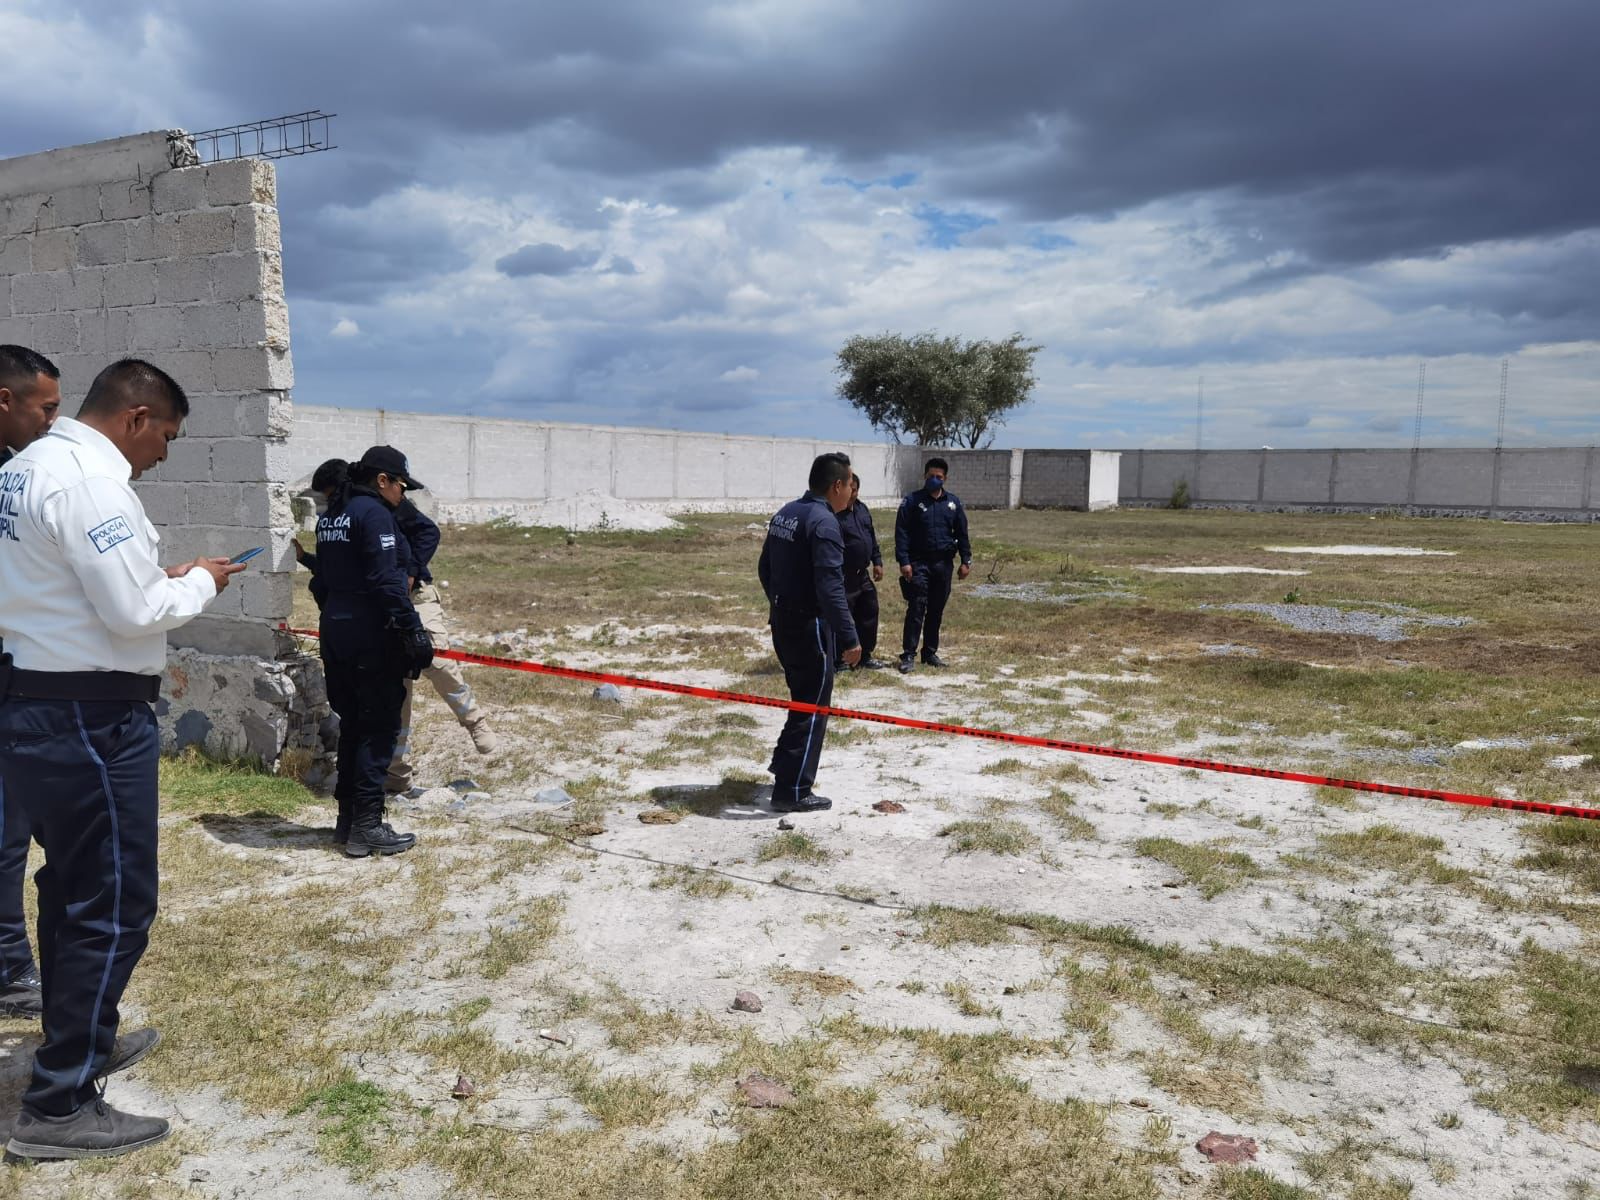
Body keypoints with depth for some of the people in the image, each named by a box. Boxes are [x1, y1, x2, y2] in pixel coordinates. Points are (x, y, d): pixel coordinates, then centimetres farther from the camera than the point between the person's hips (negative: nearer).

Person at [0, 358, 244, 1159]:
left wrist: (161, 577, 11)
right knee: (116, 905, -2)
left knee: (72, 888, 22)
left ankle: (84, 1040, 38)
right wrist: (198, 583, -4)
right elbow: (135, 613, -21)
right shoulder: (89, 479, -19)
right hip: (89, 720, -11)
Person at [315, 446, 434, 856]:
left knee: (352, 724, 15)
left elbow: (324, 576, 19)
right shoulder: (374, 513, -13)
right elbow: (386, 580, -20)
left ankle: (348, 817, 22)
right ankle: (366, 826, -2)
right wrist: (414, 632, -20)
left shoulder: (330, 515, 15)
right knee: (379, 729, -3)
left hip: (335, 633, 9)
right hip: (372, 636, -9)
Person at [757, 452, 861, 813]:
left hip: (782, 622, 9)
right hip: (810, 627, -9)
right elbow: (830, 587, -26)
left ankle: (784, 763, 33)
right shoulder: (823, 522, -19)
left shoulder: (784, 514, 8)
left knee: (803, 698, 23)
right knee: (813, 708, 1)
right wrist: (850, 638, -24)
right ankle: (793, 791, 5)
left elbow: (765, 568, 18)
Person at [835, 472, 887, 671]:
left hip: (862, 575, 9)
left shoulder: (862, 509, 11)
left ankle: (865, 656, 27)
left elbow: (872, 538, 21)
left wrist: (877, 561, 14)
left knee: (868, 616, 15)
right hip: (843, 578, -9)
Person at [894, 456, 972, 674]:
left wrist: (966, 561, 6)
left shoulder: (953, 502, 9)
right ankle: (908, 655, -8)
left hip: (943, 563, 4)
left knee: (936, 610, 10)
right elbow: (901, 533, -7)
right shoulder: (912, 501, -3)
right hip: (919, 562, -4)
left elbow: (961, 533, 12)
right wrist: (904, 561, -15)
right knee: (916, 608, -10)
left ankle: (930, 652, 20)